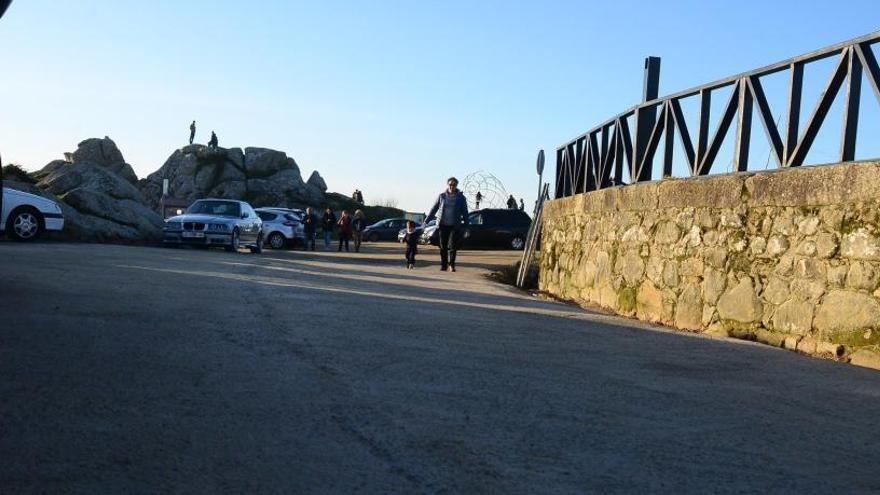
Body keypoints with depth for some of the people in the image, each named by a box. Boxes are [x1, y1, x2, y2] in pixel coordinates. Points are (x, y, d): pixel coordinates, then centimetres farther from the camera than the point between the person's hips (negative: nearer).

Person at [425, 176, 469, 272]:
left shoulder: (461, 197, 3)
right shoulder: (442, 196, 5)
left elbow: (464, 212, 7)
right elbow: (434, 209, 8)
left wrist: (466, 225, 4)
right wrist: (426, 221, 5)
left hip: (455, 225, -1)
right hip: (443, 224, 1)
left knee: (452, 245, -7)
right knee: (443, 246, 3)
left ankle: (451, 264, 4)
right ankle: (443, 265, 12)